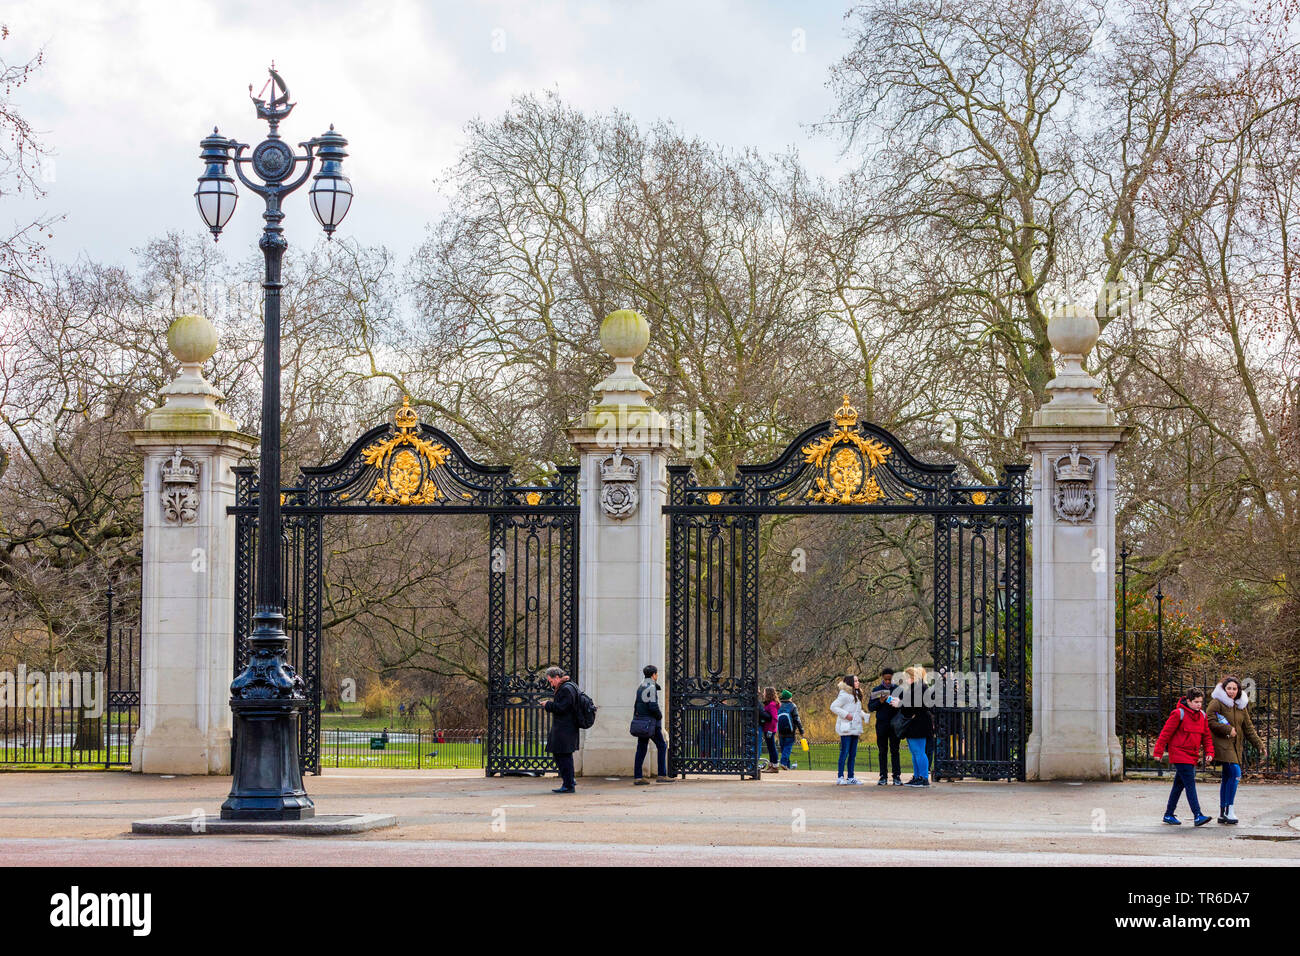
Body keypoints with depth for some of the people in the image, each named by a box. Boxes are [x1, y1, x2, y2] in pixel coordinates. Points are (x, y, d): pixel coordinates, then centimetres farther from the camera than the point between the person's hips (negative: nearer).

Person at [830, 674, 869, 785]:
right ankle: (840, 777, -5)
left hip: (855, 729, 8)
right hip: (846, 729, -8)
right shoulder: (845, 695, -10)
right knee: (845, 752, -8)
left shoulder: (857, 695, 17)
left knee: (853, 753, 8)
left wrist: (865, 716, 9)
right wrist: (845, 714, -19)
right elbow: (833, 707, -14)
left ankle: (850, 777, 12)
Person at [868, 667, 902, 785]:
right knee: (883, 751, 3)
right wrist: (880, 702, -11)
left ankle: (897, 777, -1)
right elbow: (870, 707, 6)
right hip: (881, 724, 1)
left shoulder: (898, 689, 7)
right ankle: (883, 777, 5)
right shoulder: (876, 690, 8)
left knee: (895, 751, -1)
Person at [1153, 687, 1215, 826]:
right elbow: (1166, 733, -8)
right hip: (1179, 755, -7)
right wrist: (1158, 752, -7)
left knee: (1179, 785, 13)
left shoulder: (1202, 716, 10)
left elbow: (1207, 735, 15)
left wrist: (1209, 752, 1)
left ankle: (1169, 814, 23)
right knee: (1190, 785, -14)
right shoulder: (1178, 714, -11)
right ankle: (1198, 816, -20)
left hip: (1192, 757, 7)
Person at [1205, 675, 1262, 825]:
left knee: (1227, 778, 10)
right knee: (1235, 773, -19)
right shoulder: (1217, 703, -6)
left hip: (1236, 745, 7)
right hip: (1222, 744, -7)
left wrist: (1259, 744, 14)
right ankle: (1229, 810, -14)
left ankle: (1222, 813, 15)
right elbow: (1210, 721, -14)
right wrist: (1228, 730, -14)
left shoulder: (1241, 706, 15)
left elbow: (1248, 727, 19)